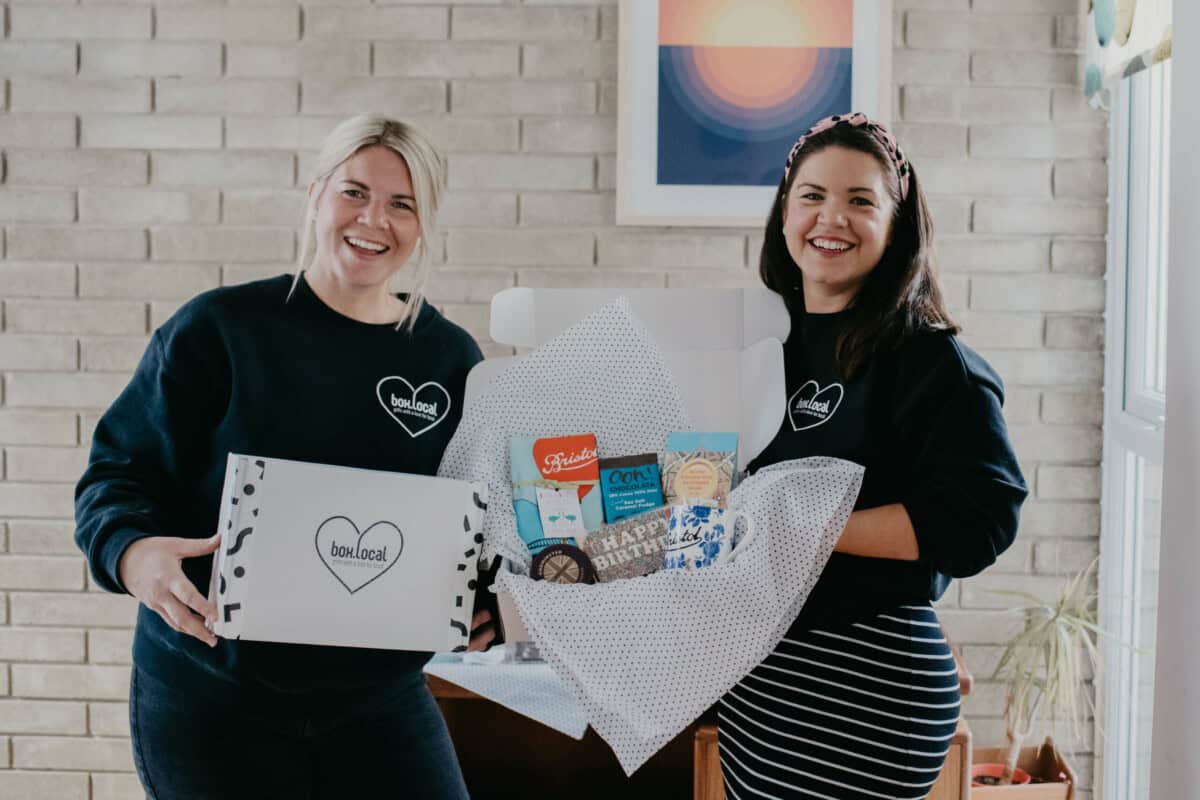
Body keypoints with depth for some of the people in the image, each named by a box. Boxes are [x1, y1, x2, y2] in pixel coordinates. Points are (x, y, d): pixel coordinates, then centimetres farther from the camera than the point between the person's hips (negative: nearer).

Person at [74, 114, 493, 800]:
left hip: (379, 696, 3)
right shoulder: (220, 329, -7)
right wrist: (131, 551, -25)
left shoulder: (451, 358, 2)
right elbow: (119, 472, -5)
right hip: (212, 696, -2)